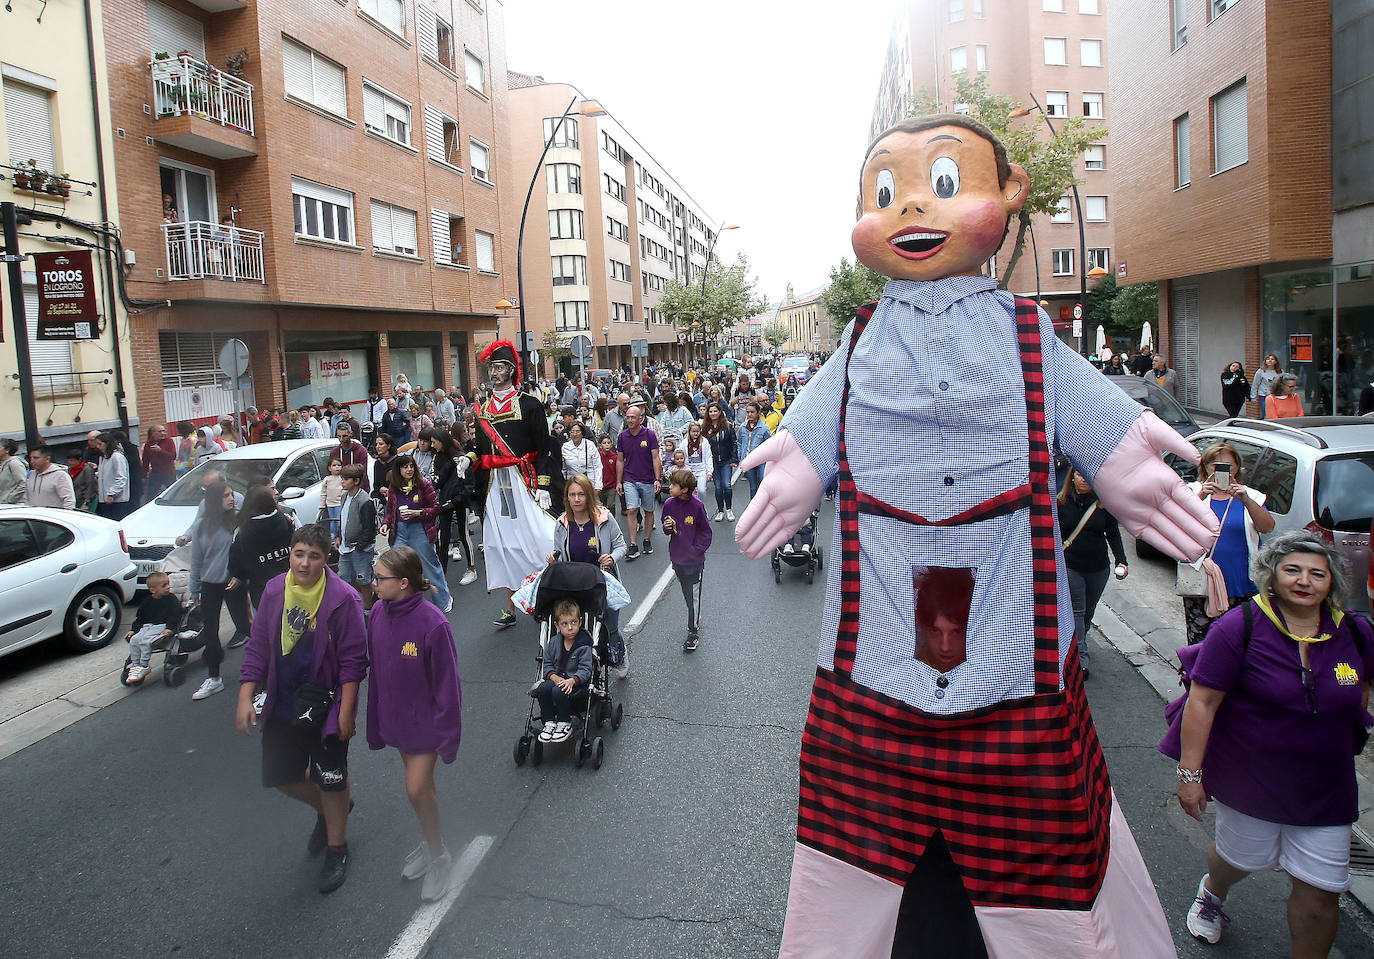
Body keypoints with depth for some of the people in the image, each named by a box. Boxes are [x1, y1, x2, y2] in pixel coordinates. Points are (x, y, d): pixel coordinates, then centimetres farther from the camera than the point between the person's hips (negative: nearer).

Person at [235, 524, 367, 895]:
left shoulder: (343, 599, -18)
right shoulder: (274, 591, -3)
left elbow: (353, 660, -14)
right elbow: (258, 648, 5)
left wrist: (346, 712, -15)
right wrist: (245, 697, -2)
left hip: (325, 705, -5)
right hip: (281, 704, 5)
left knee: (331, 781, 8)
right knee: (279, 775, 14)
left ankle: (336, 848, 32)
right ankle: (326, 810, 44)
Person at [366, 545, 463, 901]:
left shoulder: (433, 623, -26)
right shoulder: (379, 613, -7)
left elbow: (446, 683, -19)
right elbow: (376, 670, 4)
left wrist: (448, 733, -14)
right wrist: (376, 723, 10)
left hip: (425, 720, -6)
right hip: (396, 717, 6)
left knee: (417, 789, -3)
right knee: (421, 783, 21)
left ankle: (438, 856, 20)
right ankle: (429, 842, 41)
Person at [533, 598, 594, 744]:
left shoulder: (584, 646, -11)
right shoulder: (553, 642, 4)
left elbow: (585, 670, -14)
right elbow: (547, 664, 8)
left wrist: (572, 681, -30)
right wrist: (555, 677, -12)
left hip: (577, 681, -5)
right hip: (556, 678, 5)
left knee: (559, 692, -31)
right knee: (542, 689, -24)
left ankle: (565, 724, -10)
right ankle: (549, 722, -7)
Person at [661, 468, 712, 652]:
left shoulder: (697, 506, -16)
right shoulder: (669, 504, -3)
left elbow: (705, 532, -7)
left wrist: (697, 550, -15)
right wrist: (667, 527, -13)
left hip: (694, 560, -5)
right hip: (677, 558, 5)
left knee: (694, 597, 1)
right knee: (686, 594, 19)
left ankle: (693, 632, 10)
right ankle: (696, 621, 38)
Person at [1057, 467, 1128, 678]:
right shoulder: (1061, 502, -2)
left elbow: (1113, 534, 7)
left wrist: (1121, 561, -3)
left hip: (1099, 567, 2)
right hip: (1070, 567, -2)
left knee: (1089, 611, 13)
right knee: (1076, 611, -6)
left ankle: (1076, 645, 35)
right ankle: (1081, 660, -6)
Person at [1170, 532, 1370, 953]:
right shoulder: (1239, 627, -18)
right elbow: (1201, 701, -17)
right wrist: (1190, 773, -17)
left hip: (1324, 788, 3)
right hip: (1249, 776, -3)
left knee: (1321, 890, 5)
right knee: (1242, 858, 18)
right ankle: (1213, 891, 54)